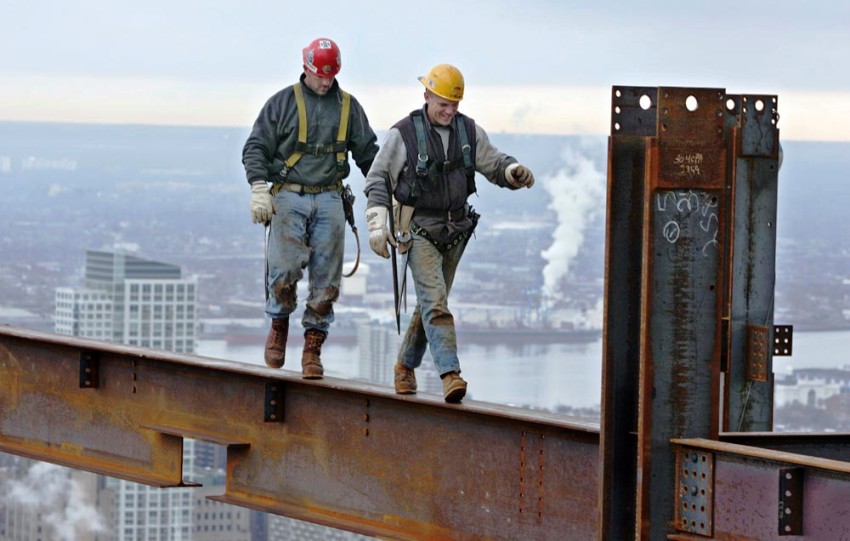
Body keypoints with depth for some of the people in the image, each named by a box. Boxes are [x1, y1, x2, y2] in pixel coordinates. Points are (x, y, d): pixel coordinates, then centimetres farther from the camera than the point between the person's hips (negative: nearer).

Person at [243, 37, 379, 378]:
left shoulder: (348, 106, 13)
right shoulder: (283, 103, 4)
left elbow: (368, 152, 18)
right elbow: (255, 148, 2)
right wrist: (259, 187, -11)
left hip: (329, 199, 3)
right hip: (289, 197, -3)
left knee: (326, 279, -2)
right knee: (285, 268, -16)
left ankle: (313, 349, 5)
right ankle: (279, 325, 9)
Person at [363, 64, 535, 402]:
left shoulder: (469, 132, 5)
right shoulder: (403, 134, -8)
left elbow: (494, 164, 9)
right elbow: (378, 180, -5)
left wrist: (515, 171, -14)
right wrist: (377, 224, -14)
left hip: (455, 230, 5)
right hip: (419, 230, -5)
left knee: (432, 302, 14)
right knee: (435, 301, -17)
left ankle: (406, 365, 32)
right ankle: (450, 374, -27)